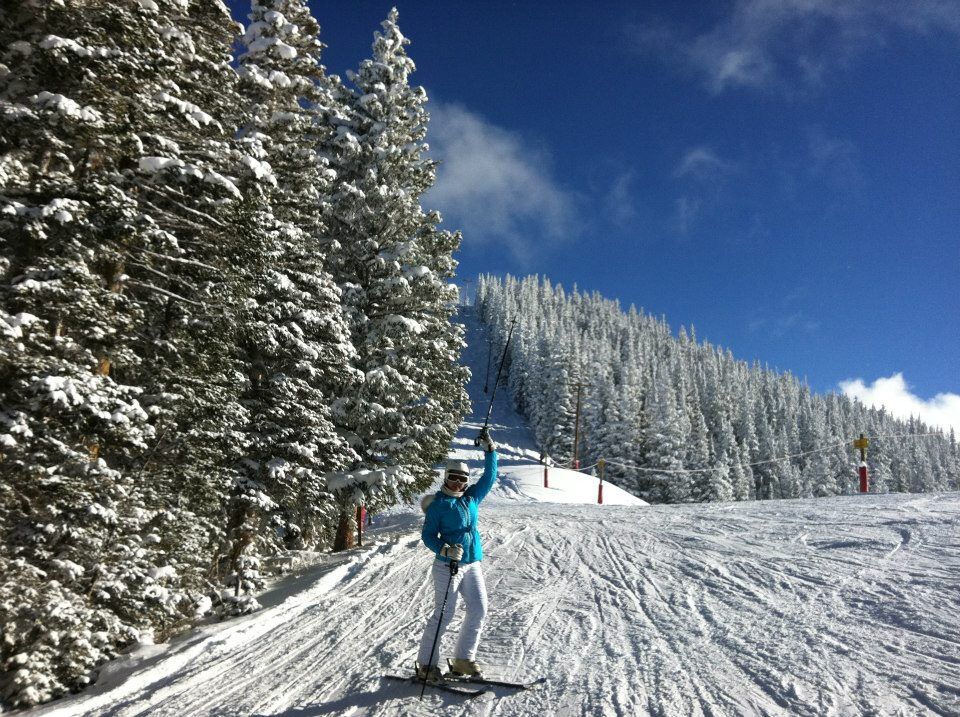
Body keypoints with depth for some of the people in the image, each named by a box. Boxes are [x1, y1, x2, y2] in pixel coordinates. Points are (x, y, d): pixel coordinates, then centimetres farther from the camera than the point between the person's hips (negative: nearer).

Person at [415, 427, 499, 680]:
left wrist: (489, 448, 7)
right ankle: (426, 664, 8)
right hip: (448, 566, -6)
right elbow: (428, 535, -7)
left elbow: (489, 476, 14)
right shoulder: (438, 505, -6)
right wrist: (446, 550, -22)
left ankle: (463, 659, 19)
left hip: (473, 564, 6)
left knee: (479, 610, 5)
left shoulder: (472, 497, 9)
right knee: (444, 613, -5)